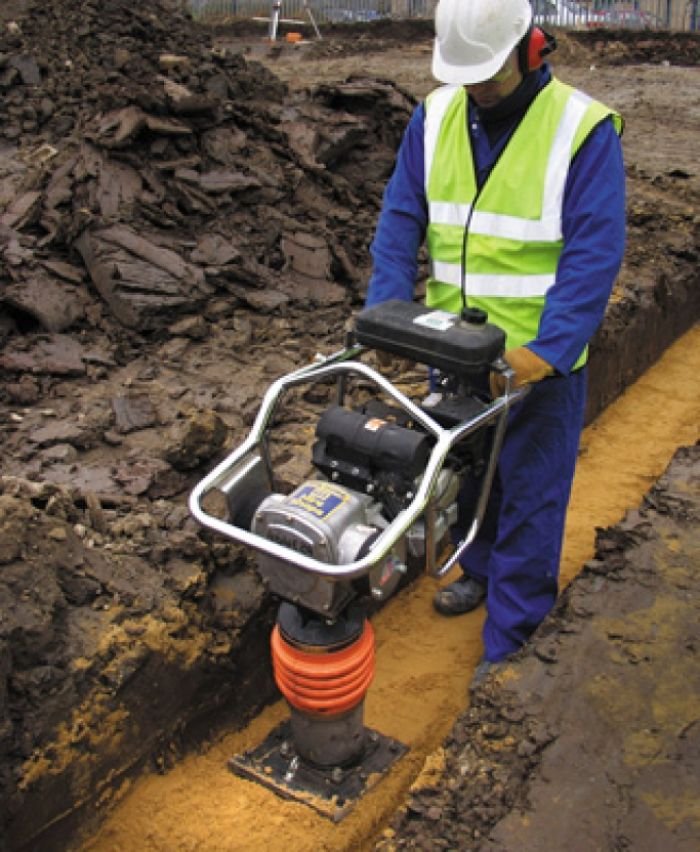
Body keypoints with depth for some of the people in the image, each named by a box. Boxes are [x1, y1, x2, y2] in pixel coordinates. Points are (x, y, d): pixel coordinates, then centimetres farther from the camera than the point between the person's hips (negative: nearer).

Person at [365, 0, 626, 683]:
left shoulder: (583, 129, -15)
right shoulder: (435, 117, 0)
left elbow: (594, 254, -18)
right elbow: (401, 218, 2)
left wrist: (546, 350, -25)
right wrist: (388, 310, -9)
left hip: (539, 358, -5)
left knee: (529, 497, 4)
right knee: (463, 470, 20)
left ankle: (509, 642, 18)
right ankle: (482, 571, 45)